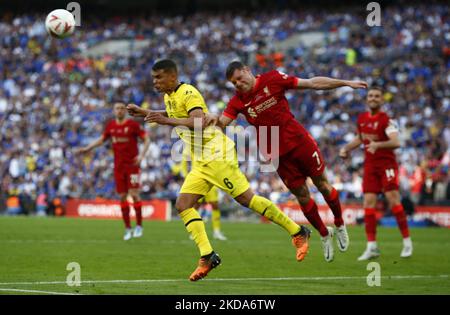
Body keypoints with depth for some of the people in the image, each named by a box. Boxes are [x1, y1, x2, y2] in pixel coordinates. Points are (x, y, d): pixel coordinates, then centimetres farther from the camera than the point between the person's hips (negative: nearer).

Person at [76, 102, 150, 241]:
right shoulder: (111, 125, 7)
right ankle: (128, 229, 9)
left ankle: (139, 226, 1)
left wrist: (141, 155, -18)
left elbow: (146, 139, -6)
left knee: (134, 194, -11)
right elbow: (102, 139, 22)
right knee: (122, 196, 2)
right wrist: (87, 148, 16)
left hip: (132, 164, -4)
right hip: (119, 166, 4)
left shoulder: (133, 124, -6)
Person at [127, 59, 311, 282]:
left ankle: (298, 232, -3)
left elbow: (199, 122, -29)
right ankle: (207, 256, -10)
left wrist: (168, 121, -34)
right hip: (200, 162, 10)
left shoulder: (188, 93, -13)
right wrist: (144, 113, 31)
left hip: (216, 155, -10)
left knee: (246, 199, -12)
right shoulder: (169, 97, 16)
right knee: (183, 205, -4)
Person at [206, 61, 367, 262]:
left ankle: (339, 225, 30)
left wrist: (346, 83, -4)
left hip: (299, 141, -2)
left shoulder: (273, 79, -7)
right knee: (301, 195, 5)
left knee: (321, 183, 7)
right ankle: (324, 234, 25)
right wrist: (214, 120, -37)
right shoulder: (237, 101, -1)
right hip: (278, 154, 2)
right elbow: (222, 122, -12)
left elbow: (312, 83, -4)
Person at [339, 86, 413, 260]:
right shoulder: (362, 118, 9)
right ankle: (372, 247, 0)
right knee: (368, 203, -3)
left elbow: (396, 142, -26)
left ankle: (407, 242, -1)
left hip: (387, 163, -5)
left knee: (393, 199, -13)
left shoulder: (386, 120, -11)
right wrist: (346, 148, 14)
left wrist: (378, 144, -41)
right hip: (369, 166, 5)